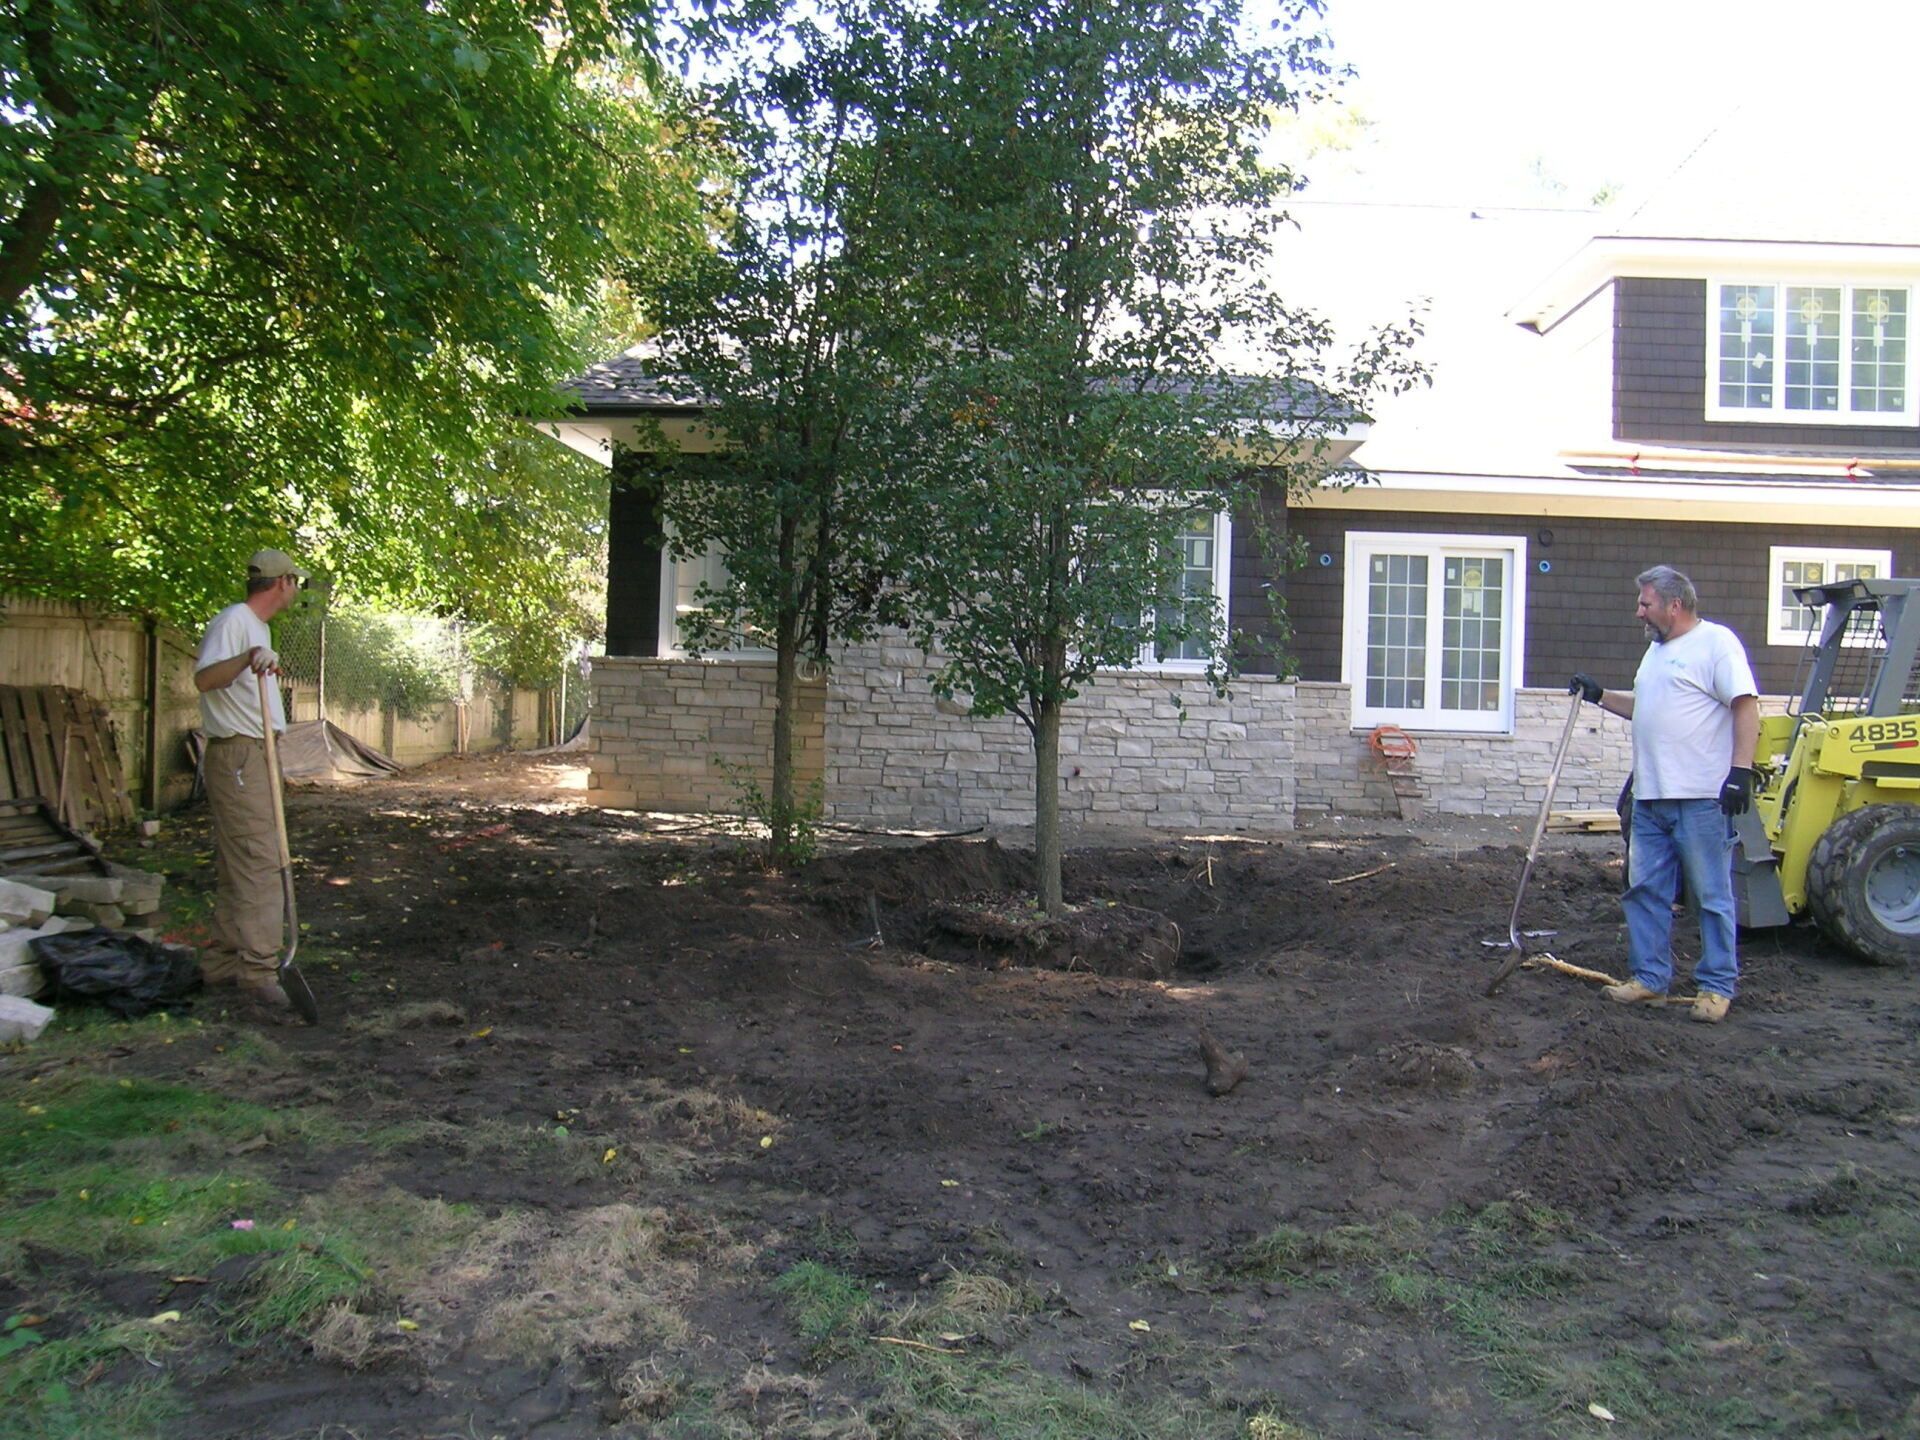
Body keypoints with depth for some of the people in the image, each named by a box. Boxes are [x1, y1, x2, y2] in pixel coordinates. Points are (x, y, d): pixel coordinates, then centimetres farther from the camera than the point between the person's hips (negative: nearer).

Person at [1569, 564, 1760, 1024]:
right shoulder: (1657, 649, 19)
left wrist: (1740, 770, -22)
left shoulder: (1715, 641, -9)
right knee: (1645, 891, 12)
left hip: (1702, 797, -9)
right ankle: (1650, 977, 20)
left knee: (1712, 895, 1)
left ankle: (1718, 985, 8)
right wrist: (1598, 696, 22)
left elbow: (1747, 706, -16)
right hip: (1651, 797, 9)